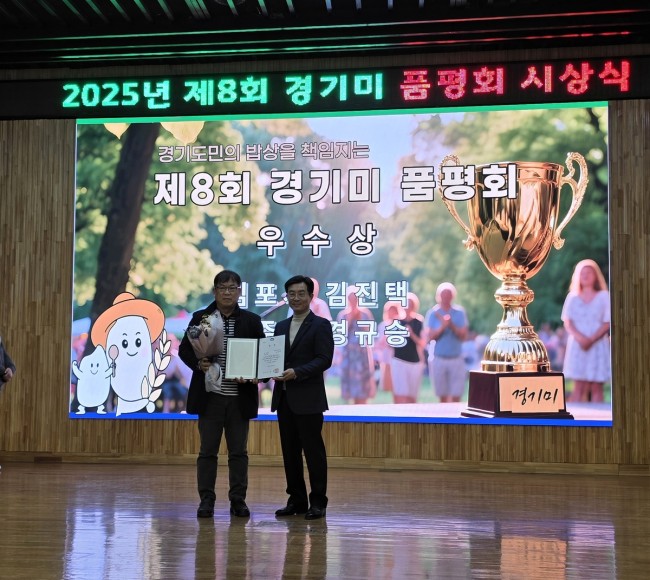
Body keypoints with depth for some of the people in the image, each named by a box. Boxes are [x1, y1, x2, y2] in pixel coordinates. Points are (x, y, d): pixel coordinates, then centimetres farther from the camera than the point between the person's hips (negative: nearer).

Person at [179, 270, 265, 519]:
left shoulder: (252, 321, 5)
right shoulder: (200, 318, 3)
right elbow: (184, 349, 2)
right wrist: (198, 363, -17)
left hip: (240, 397, 1)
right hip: (210, 395, -1)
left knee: (238, 451, 7)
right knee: (207, 450, 5)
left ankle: (238, 500, 15)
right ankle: (206, 500, 13)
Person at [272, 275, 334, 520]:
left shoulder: (321, 325, -3)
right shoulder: (281, 326, 16)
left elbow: (324, 360, -12)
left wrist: (297, 372, -22)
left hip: (308, 399, -6)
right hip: (283, 397, 6)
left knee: (313, 451, -1)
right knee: (290, 452, 9)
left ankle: (317, 502, 7)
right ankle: (296, 500, 18)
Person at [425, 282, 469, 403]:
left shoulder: (460, 312, 4)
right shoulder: (433, 313, 2)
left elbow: (463, 335, -2)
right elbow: (430, 336, -4)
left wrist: (452, 326, -18)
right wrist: (442, 327, -19)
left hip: (456, 359, 0)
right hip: (438, 359, 0)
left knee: (456, 398, -6)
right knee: (443, 397, 5)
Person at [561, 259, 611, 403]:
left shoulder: (604, 296, 5)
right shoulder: (572, 297, 11)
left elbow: (607, 323, -1)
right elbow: (567, 322, 4)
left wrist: (591, 339, -15)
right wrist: (579, 337, -15)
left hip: (598, 345, -1)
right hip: (577, 346, 1)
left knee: (596, 387, -2)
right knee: (579, 388, -3)